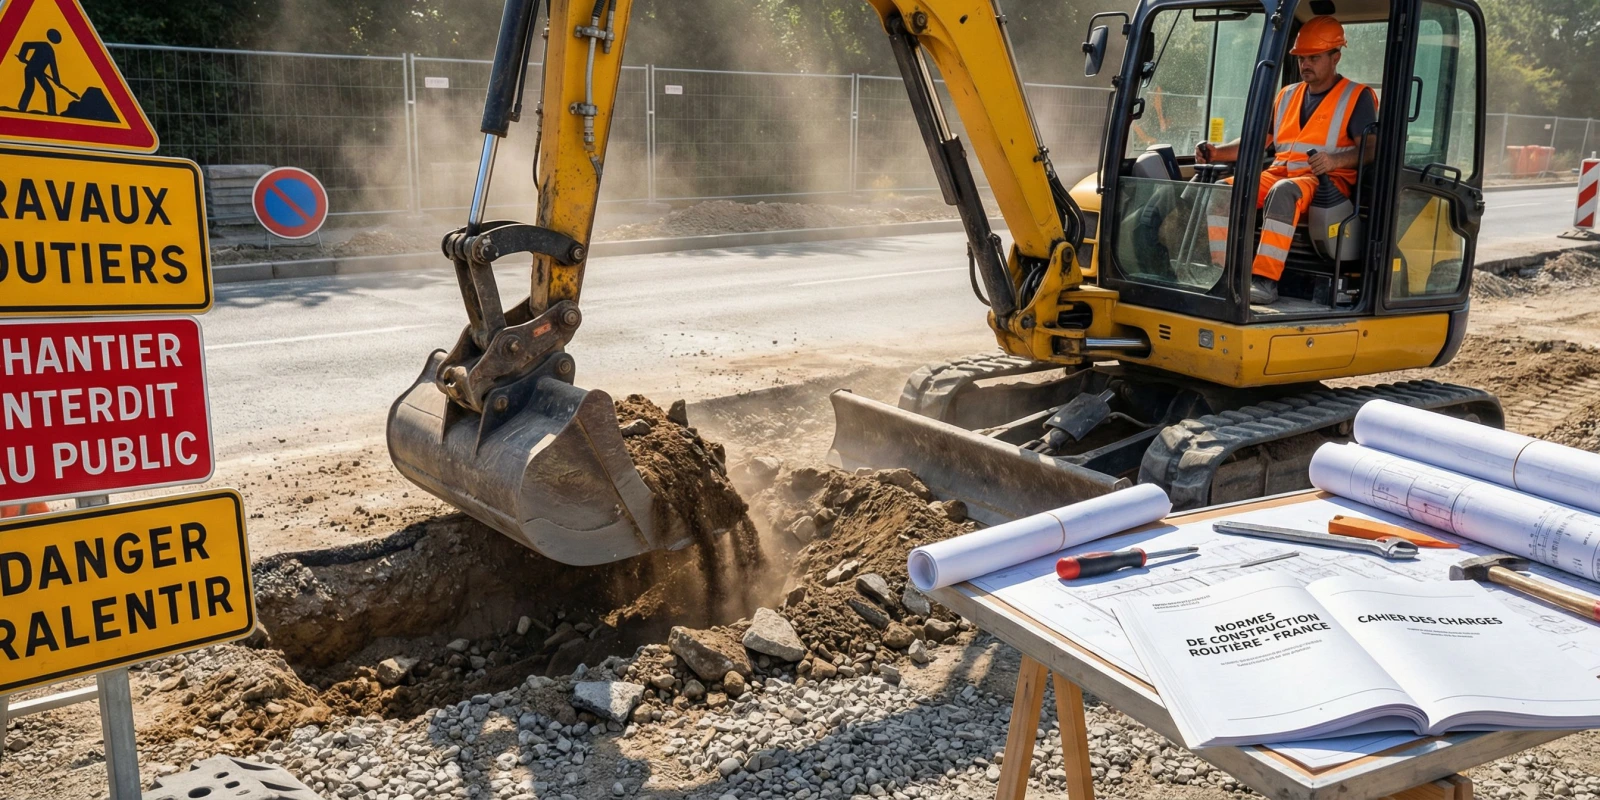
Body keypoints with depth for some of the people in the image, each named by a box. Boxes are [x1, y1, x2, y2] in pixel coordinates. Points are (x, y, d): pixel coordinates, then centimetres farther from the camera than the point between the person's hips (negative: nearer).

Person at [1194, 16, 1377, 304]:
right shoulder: (1287, 96, 23)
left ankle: (1265, 280, -44)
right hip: (1279, 174, 6)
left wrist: (1337, 159, -28)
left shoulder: (1356, 97, 5)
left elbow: (1371, 149, -7)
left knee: (1283, 193, -40)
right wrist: (1218, 152, 2)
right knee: (1224, 191, -22)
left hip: (1326, 181, -6)